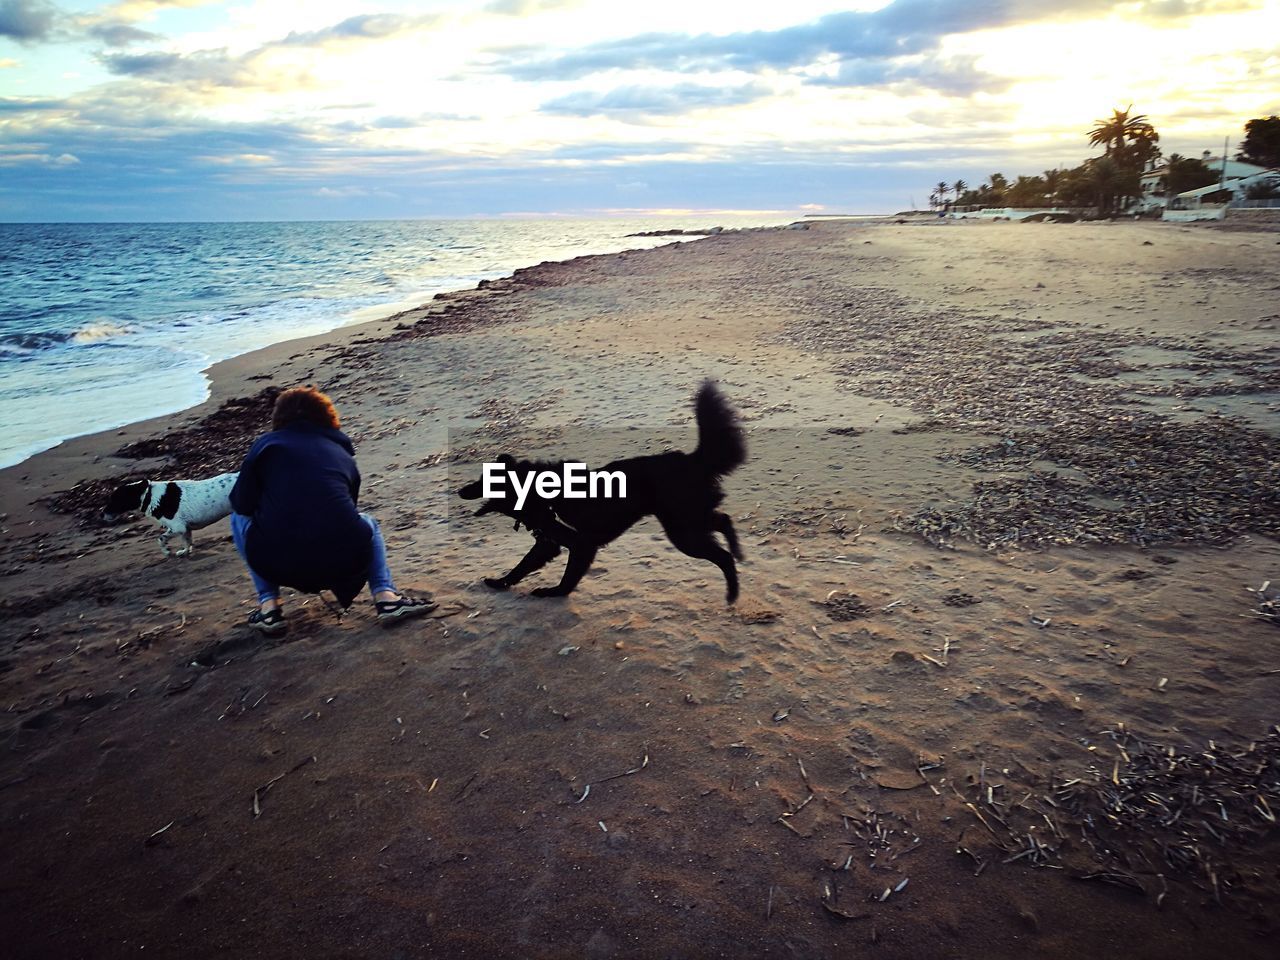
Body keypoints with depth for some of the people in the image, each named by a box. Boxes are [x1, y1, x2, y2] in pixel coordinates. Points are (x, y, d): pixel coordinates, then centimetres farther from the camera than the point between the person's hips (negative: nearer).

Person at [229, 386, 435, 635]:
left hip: (278, 564, -1)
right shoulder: (342, 452, 19)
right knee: (367, 522, 35)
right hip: (344, 562, 2)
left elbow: (241, 504, 9)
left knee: (239, 518, 29)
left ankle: (269, 606, 17)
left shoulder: (266, 443, 12)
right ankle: (386, 596, 11)